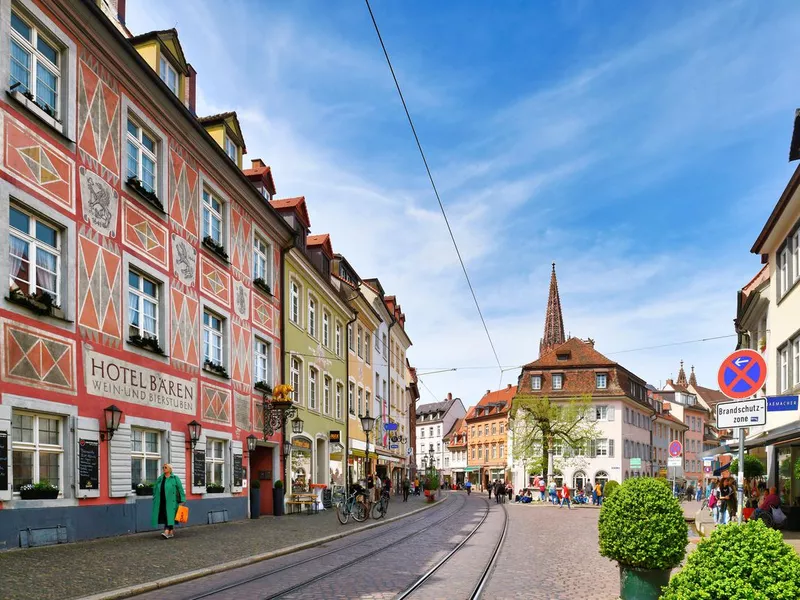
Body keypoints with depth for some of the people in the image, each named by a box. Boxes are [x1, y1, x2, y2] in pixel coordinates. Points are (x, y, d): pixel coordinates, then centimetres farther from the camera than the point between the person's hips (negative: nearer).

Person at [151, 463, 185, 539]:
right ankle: (172, 531, 21)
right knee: (164, 516, 6)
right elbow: (155, 490, 21)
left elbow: (180, 490, -1)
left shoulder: (175, 478, 0)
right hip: (161, 501, 5)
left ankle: (166, 532, -24)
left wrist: (182, 501, -5)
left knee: (169, 516, -14)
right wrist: (155, 498, 16)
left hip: (170, 501, -5)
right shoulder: (160, 479, 13)